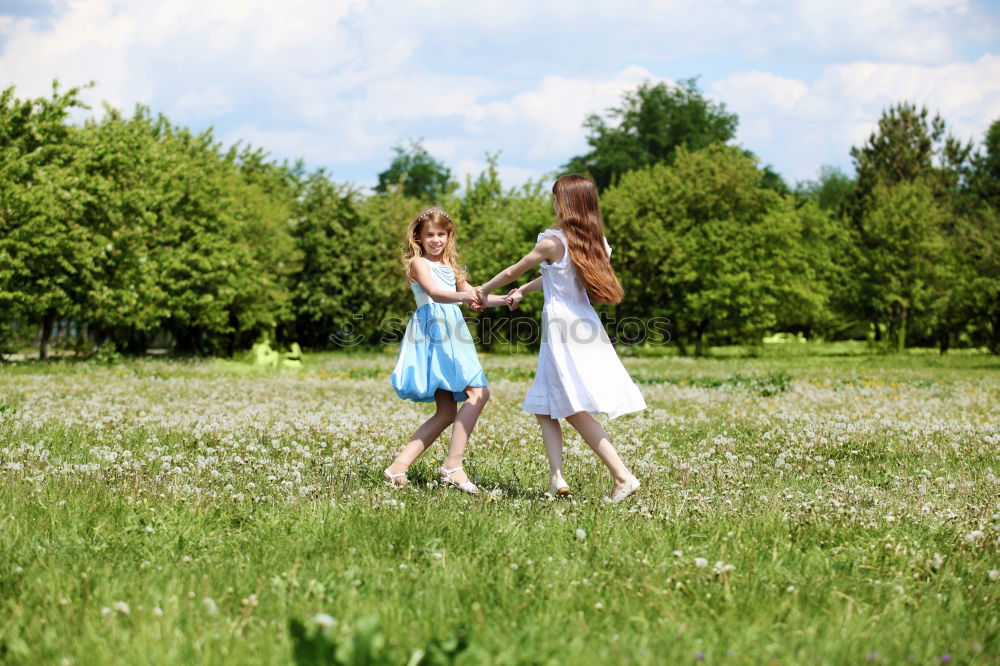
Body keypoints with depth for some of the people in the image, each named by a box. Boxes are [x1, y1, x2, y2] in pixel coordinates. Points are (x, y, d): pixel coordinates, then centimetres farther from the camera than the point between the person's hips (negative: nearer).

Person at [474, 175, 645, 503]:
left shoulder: (553, 242, -11)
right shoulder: (596, 242, 9)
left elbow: (511, 272, 4)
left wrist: (484, 291, 21)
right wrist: (523, 290, 35)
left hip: (562, 329, -8)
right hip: (586, 325, 8)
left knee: (575, 409, -7)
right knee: (544, 408, 12)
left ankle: (622, 476, -13)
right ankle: (556, 476, 1)